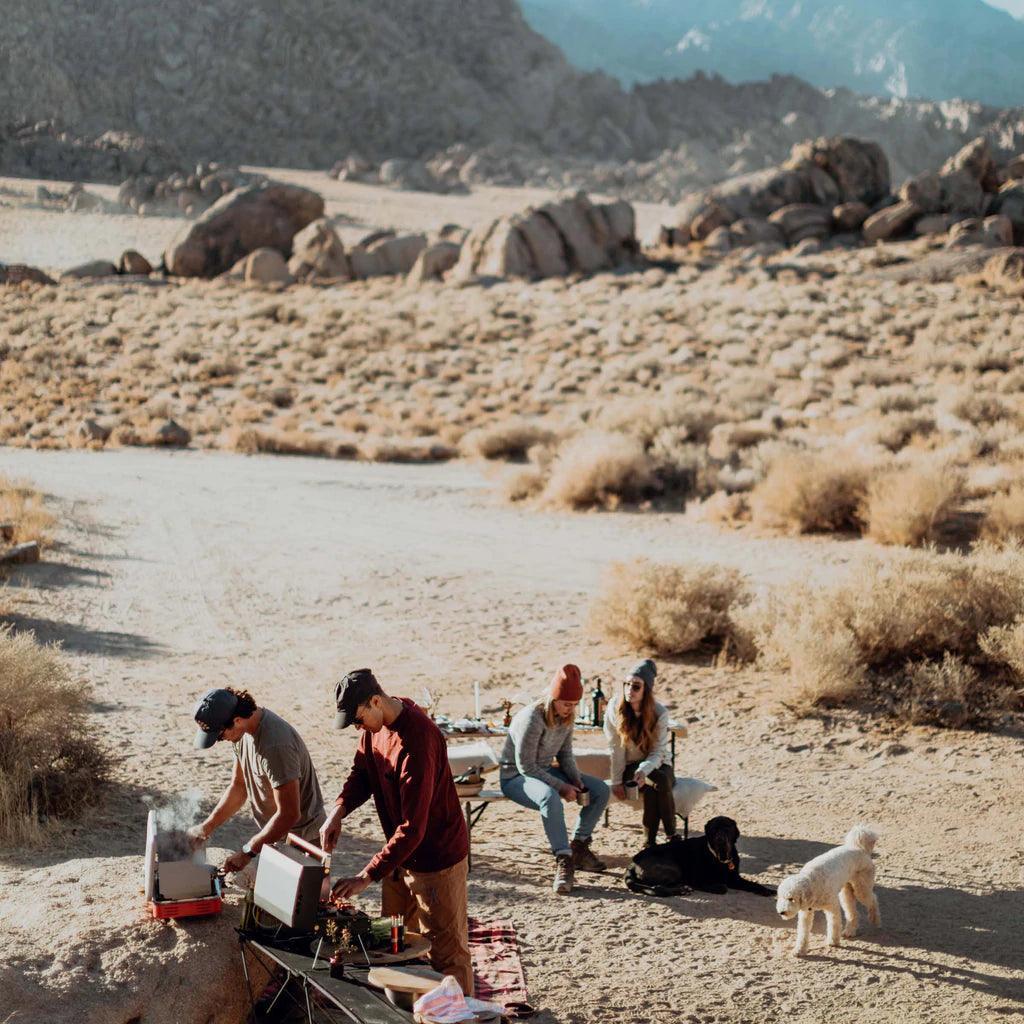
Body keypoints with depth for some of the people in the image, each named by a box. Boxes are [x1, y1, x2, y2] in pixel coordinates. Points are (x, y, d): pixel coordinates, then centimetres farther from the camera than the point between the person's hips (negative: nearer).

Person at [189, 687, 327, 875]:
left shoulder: (275, 746, -31)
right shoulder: (244, 733, -2)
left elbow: (289, 814, -29)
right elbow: (238, 786, 10)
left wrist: (247, 851, -23)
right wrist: (207, 827, 1)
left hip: (300, 837, -8)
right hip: (272, 833, 9)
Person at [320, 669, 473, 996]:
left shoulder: (417, 739, -32)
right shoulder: (376, 725, -4)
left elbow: (412, 828, -32)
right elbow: (362, 773, 9)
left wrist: (366, 877, -30)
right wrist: (338, 812, -11)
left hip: (437, 857, -9)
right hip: (401, 853, 9)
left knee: (446, 953, 4)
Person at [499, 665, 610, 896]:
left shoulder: (566, 717, -1)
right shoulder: (532, 718, -26)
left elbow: (565, 754, 11)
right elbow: (525, 766, -24)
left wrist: (576, 781, -8)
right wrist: (561, 787, -24)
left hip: (545, 772, 8)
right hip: (516, 777, -8)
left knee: (600, 790, -5)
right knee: (550, 798, -41)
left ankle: (578, 847, 5)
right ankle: (564, 861, -33)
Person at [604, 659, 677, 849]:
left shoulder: (660, 713, -11)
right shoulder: (615, 710, -10)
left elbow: (658, 752, -13)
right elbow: (616, 749, -8)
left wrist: (644, 770, -31)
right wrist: (616, 781, -11)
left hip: (657, 765, 1)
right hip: (630, 767, -1)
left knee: (662, 782, -35)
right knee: (655, 781, -34)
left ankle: (664, 836, -26)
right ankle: (650, 839, -29)